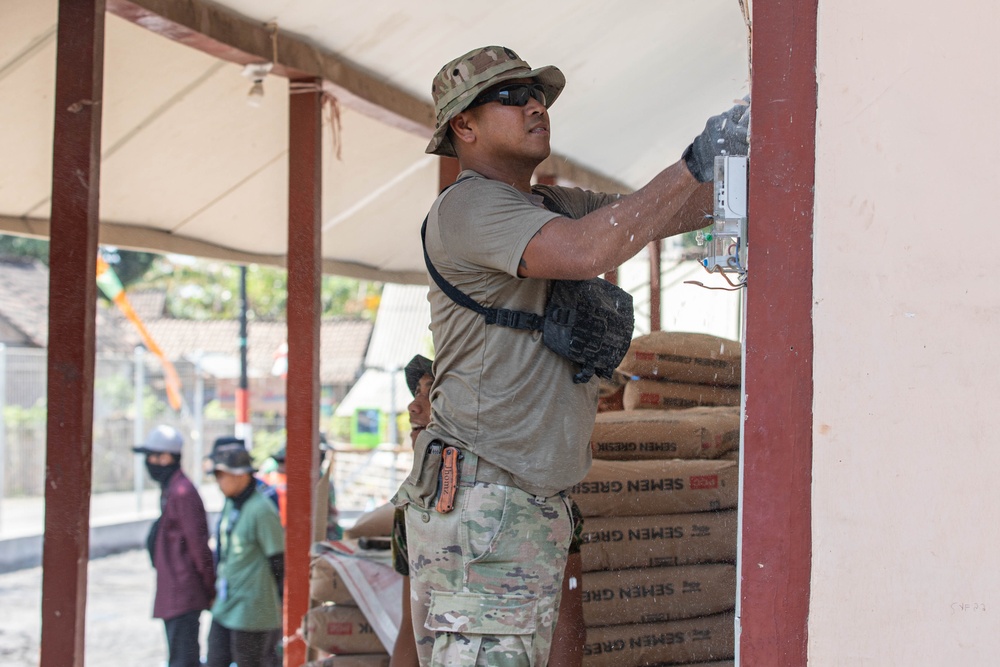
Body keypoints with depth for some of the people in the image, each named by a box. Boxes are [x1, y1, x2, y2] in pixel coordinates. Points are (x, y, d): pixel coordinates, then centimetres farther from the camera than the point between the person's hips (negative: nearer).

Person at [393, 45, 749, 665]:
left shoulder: (555, 206, 20)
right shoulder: (465, 208, -9)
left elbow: (684, 209, 16)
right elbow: (585, 251, -25)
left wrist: (740, 157, -1)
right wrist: (698, 161, -21)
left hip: (543, 507, 9)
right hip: (480, 504, -9)